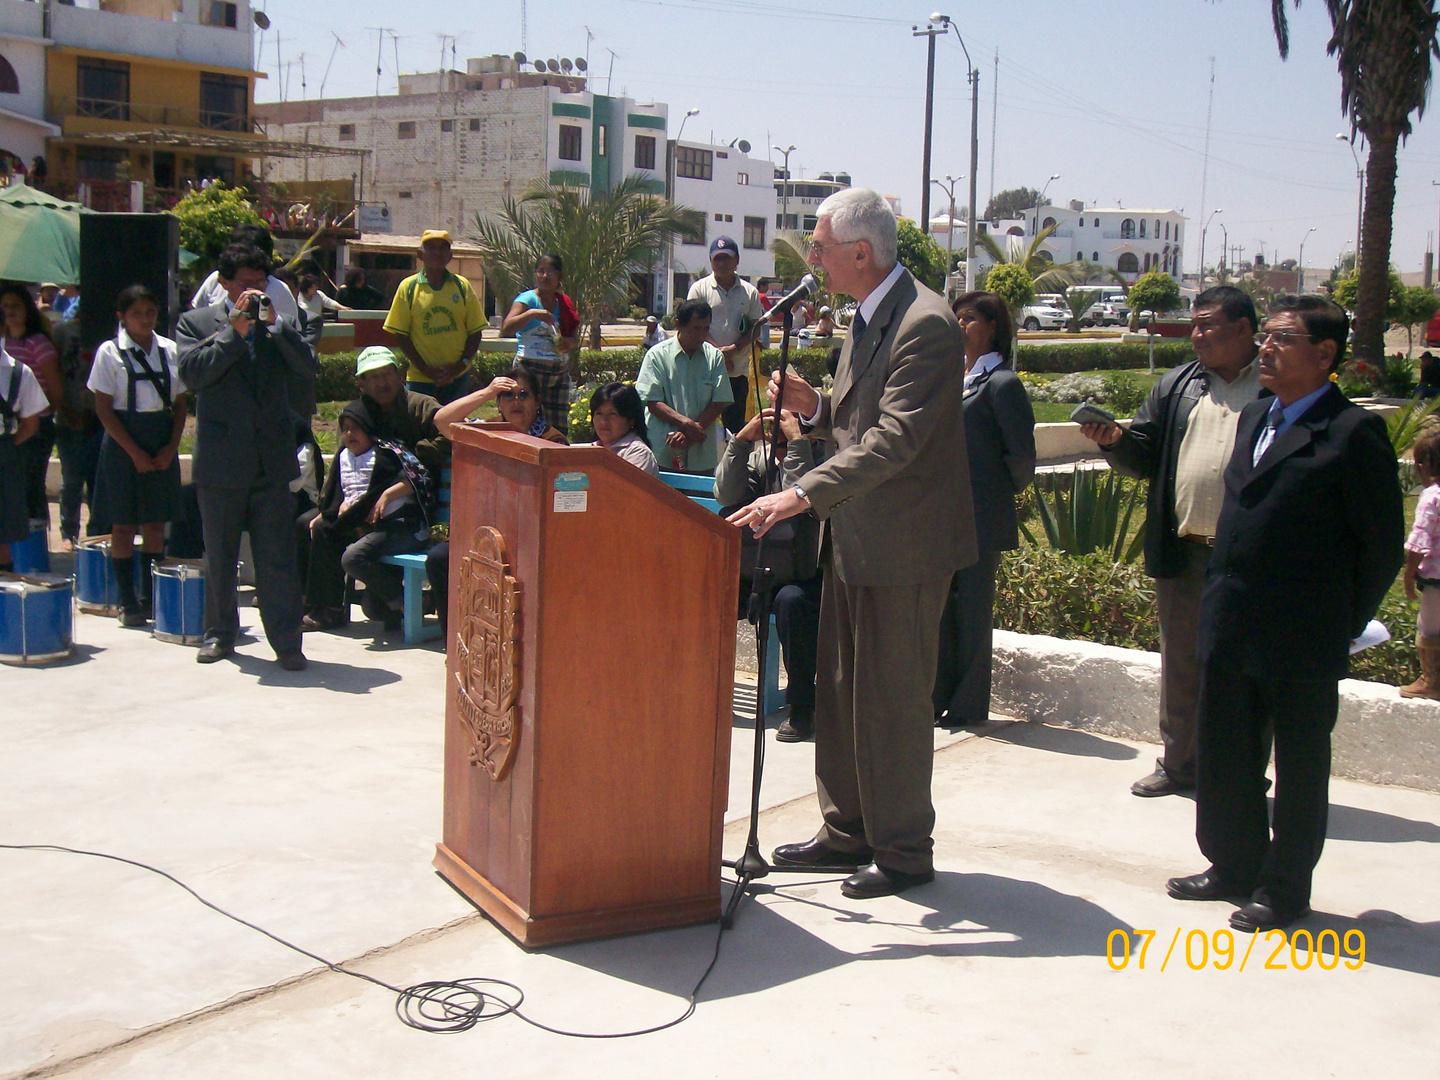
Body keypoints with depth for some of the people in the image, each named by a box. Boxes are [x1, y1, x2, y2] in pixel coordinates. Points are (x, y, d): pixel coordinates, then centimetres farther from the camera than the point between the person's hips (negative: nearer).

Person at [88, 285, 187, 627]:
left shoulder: (170, 351, 6)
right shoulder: (110, 353, -2)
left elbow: (180, 404, 8)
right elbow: (104, 409, -5)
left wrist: (171, 448, -5)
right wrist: (136, 453, -11)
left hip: (163, 445, 3)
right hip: (124, 444, -3)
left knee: (156, 523, 6)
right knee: (124, 524, 0)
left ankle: (152, 598, 14)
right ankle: (128, 602, 7)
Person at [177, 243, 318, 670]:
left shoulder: (278, 325, 12)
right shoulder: (196, 323, 6)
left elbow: (308, 368, -3)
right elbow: (192, 372, -10)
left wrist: (274, 323, -12)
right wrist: (235, 331, -13)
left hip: (273, 459, 1)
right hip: (221, 460, -1)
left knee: (278, 556, -2)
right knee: (219, 556, 11)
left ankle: (287, 641, 1)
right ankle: (220, 632, 25)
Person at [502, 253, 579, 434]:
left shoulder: (565, 303, 12)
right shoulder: (528, 298, -3)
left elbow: (574, 333, 22)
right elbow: (506, 328, -16)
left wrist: (571, 342, -2)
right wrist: (531, 314, -29)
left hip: (560, 371, 5)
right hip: (530, 368, -5)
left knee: (559, 429, 3)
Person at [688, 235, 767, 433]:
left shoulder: (749, 292, 9)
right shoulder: (699, 289, 3)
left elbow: (756, 327, 5)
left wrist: (734, 348, -12)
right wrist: (718, 352, -13)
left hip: (738, 371, 2)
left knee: (735, 423, 5)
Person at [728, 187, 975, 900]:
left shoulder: (925, 325, -19)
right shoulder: (867, 318, 13)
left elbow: (894, 441, -28)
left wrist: (803, 495, -34)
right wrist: (814, 407, 1)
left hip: (904, 547, -10)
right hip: (855, 541, 10)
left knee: (892, 701, 0)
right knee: (840, 694, 16)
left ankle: (904, 851, 15)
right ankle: (847, 833, 29)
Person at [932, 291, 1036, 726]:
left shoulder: (1001, 383, -10)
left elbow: (1021, 455, -11)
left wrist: (1000, 494, 1)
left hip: (980, 517, -7)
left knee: (973, 609, 2)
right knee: (942, 607, 11)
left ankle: (968, 706, 12)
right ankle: (941, 697, 21)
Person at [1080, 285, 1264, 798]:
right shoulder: (1175, 386, 13)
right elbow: (1142, 457, 13)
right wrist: (1115, 440, -8)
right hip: (1183, 553, 5)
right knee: (1181, 664, 14)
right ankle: (1179, 764, 27)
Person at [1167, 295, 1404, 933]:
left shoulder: (1353, 433, -12)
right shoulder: (1253, 418, 12)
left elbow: (1382, 546, -8)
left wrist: (1343, 626, -5)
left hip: (1301, 639, -7)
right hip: (1230, 629, 7)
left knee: (1299, 765, 7)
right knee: (1225, 756, 16)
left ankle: (1284, 887, 20)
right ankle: (1235, 865, 32)